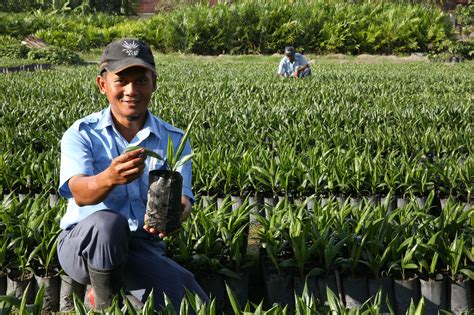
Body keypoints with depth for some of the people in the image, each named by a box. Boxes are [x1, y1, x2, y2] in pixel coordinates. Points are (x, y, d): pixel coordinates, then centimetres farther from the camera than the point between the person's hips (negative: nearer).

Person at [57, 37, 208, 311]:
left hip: (143, 248, 2)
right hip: (82, 245, -2)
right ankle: (104, 305, -9)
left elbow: (183, 199, -10)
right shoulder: (81, 134, -2)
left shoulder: (174, 140, 4)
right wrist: (110, 178, -45)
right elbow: (80, 193, -21)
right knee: (107, 222, -38)